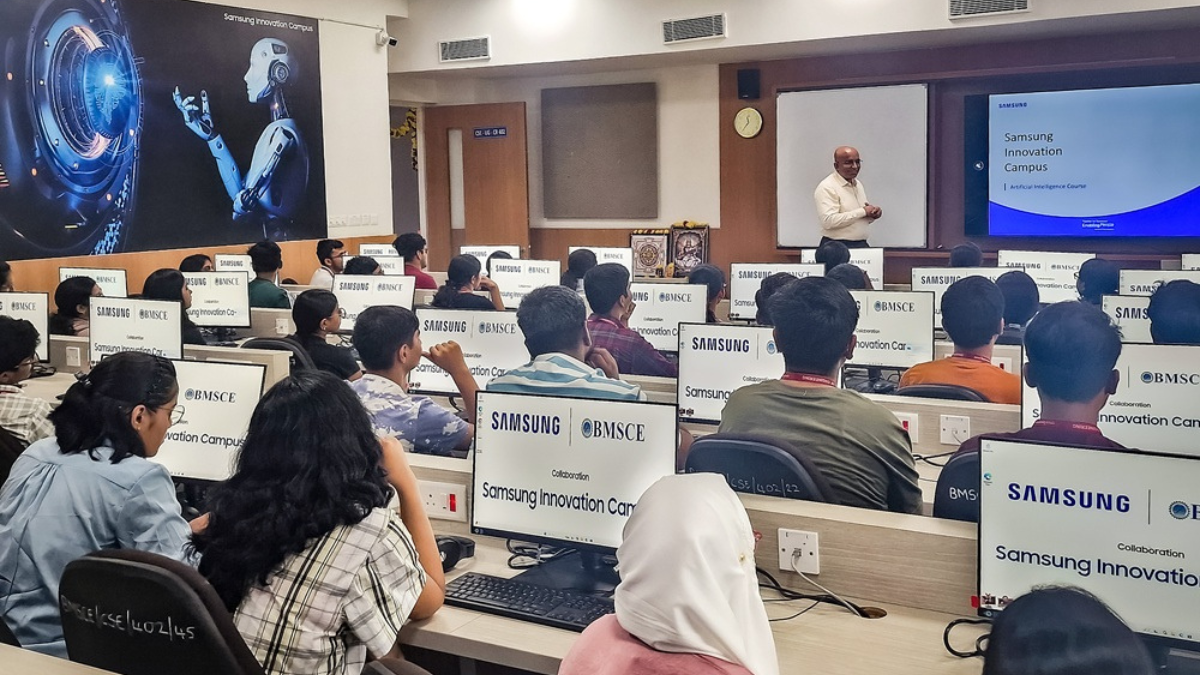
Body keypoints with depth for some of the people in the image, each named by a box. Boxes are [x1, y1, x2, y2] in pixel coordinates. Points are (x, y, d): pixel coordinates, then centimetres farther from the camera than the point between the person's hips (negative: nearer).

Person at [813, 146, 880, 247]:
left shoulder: (858, 184, 16)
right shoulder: (826, 187, -10)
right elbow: (828, 221, -23)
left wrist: (873, 213, -1)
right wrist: (863, 212, -18)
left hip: (862, 245, 7)